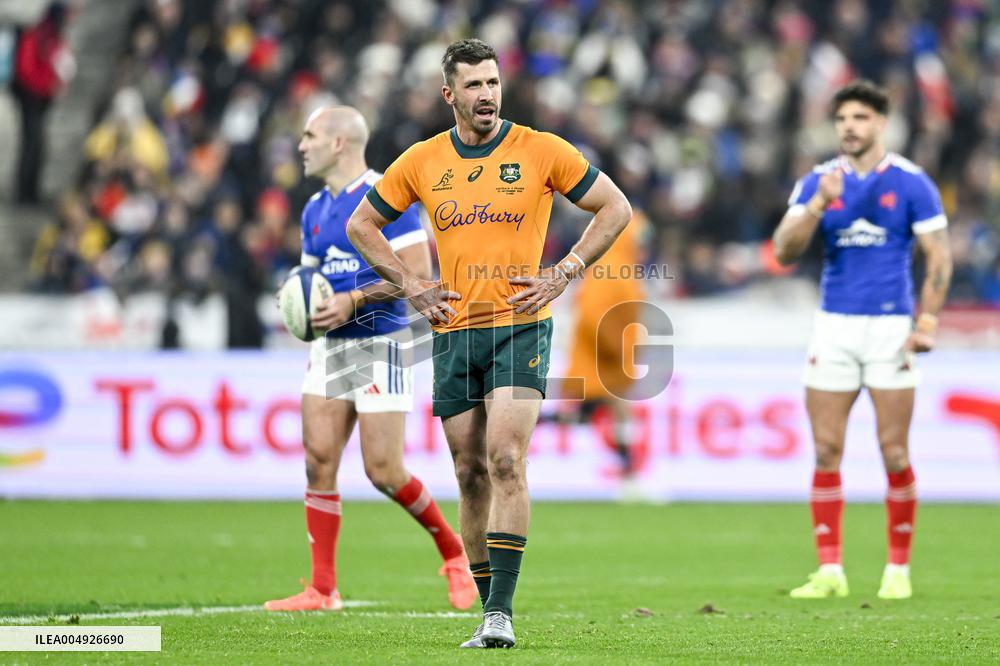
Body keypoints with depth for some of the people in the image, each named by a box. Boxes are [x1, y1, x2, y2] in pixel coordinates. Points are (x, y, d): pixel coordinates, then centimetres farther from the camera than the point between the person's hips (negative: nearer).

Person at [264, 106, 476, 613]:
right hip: (329, 347, 7)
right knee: (318, 462, -3)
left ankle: (454, 552, 16)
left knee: (384, 471, -8)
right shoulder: (315, 210, 14)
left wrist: (355, 300, -21)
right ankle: (323, 590, 1)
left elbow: (418, 271, -16)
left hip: (379, 343, -7)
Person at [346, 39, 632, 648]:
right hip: (454, 331, 3)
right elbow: (362, 224, 17)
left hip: (520, 326, -3)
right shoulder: (422, 162, 5)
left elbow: (616, 208, 4)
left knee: (506, 460, -18)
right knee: (471, 473, 5)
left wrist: (563, 274, -4)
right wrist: (412, 285, 6)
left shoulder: (542, 151, -2)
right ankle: (491, 613, 12)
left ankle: (502, 609, -19)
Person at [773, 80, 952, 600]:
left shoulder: (911, 182, -1)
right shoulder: (818, 182, 6)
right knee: (826, 452, -1)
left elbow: (938, 257, 0)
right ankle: (830, 570, 3)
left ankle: (898, 569, 8)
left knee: (894, 454, -3)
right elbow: (785, 250, -4)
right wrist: (818, 203, -18)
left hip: (891, 328, -3)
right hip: (833, 325, 3)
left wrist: (926, 323, -10)